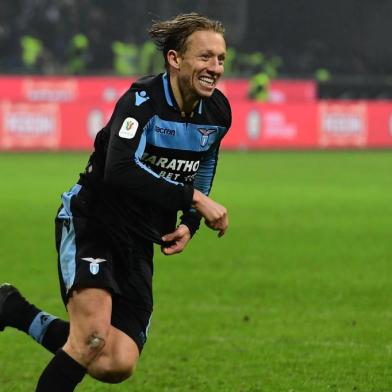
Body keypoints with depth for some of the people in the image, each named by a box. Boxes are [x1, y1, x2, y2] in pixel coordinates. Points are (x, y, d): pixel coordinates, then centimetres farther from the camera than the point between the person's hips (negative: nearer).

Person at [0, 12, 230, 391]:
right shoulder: (143, 99, -19)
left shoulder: (217, 112, 2)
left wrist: (189, 224, 3)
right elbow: (119, 170, -35)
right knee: (93, 335, -30)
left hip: (137, 245, 7)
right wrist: (193, 198, -35)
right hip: (90, 224, -7)